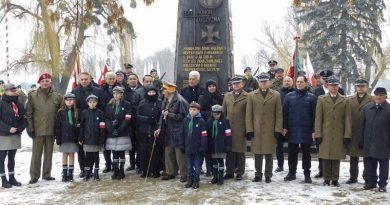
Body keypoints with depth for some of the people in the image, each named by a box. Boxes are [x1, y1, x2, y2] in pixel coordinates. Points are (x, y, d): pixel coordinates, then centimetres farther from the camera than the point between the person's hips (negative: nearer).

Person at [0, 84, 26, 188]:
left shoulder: (18, 104, 9)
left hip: (16, 135, 6)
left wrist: (21, 128, -5)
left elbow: (23, 117, 12)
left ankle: (12, 178, 22)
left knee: (12, 157, 14)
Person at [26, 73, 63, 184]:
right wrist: (30, 128, -7)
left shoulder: (57, 96, 3)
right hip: (38, 130, -2)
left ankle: (47, 174, 22)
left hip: (51, 130, 2)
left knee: (49, 153, 11)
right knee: (36, 153, 3)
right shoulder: (33, 96, -2)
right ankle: (34, 175, 12)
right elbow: (28, 113, -2)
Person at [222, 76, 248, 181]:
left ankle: (239, 172, 14)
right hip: (228, 128, 4)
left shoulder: (247, 97, -2)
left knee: (240, 151, 4)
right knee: (229, 151, 7)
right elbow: (223, 112, 15)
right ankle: (229, 171, 17)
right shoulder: (227, 96, 13)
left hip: (240, 129, -4)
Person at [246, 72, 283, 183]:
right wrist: (249, 130, -2)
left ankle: (268, 175, 15)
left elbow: (279, 114, 3)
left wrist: (278, 129, -4)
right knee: (258, 154, 6)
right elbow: (248, 114, 4)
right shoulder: (251, 95, 6)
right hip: (256, 130, 1)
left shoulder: (276, 95, 5)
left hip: (270, 130, -1)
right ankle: (258, 174, 17)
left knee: (269, 154, 4)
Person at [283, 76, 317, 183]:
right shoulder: (289, 96, 5)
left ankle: (307, 174, 15)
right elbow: (285, 112, 4)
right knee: (292, 153, 8)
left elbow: (314, 115, -1)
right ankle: (291, 173, 19)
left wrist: (313, 130, -6)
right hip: (292, 130, 1)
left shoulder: (311, 97, 1)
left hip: (306, 130, -1)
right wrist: (284, 127, -2)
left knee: (306, 153, 7)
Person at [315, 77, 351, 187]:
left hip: (339, 135, 0)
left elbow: (347, 119, 4)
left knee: (337, 157, 4)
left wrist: (347, 135, -2)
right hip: (325, 134, 0)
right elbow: (318, 118, 3)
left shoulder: (344, 100, 7)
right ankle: (326, 179, 13)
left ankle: (335, 179, 14)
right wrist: (318, 134, -4)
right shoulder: (321, 99, 6)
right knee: (326, 157, 3)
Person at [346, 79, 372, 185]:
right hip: (353, 133, 3)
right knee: (353, 156, 12)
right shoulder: (350, 100, 7)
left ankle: (367, 178, 15)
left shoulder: (372, 100, -4)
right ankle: (353, 177, 22)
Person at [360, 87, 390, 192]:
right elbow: (363, 126, 10)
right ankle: (371, 182, 23)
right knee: (370, 163, 11)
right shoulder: (367, 108, 7)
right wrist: (361, 141, 8)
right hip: (369, 143, 4)